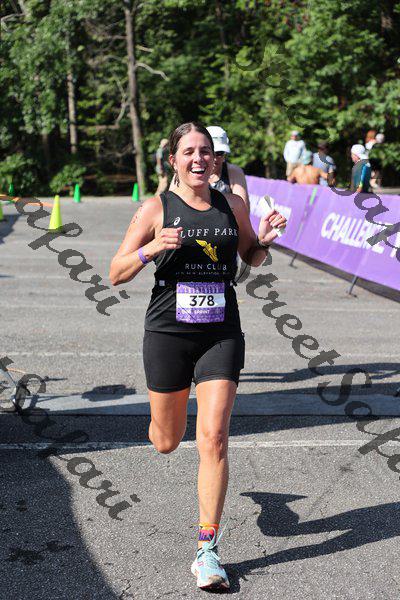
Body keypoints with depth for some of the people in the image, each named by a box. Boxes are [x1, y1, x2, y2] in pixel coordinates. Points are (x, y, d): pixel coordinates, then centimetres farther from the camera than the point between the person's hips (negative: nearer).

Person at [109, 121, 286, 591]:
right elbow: (116, 274, -2)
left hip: (221, 335, 1)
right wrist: (150, 250, -21)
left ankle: (207, 552, 0)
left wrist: (263, 240, -1)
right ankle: (157, 419, 53)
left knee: (213, 440, -9)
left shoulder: (232, 206, 5)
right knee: (167, 443, 12)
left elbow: (252, 258, 21)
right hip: (168, 334, -1)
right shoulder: (156, 209, -3)